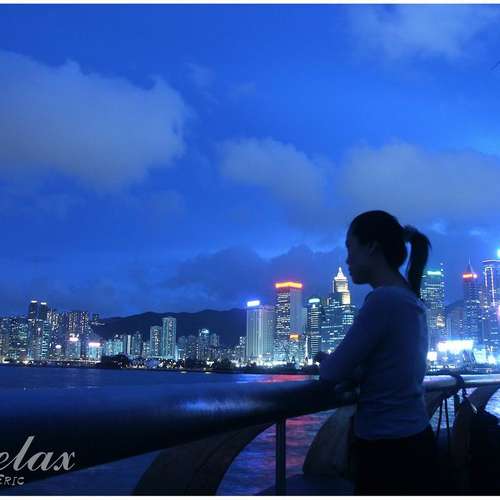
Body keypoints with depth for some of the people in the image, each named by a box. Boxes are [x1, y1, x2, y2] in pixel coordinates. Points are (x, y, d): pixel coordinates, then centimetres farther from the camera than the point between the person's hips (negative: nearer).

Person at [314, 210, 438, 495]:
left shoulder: (384, 299, -20)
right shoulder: (410, 299, 8)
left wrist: (325, 362, 7)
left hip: (389, 452, -9)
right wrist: (335, 362, 11)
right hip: (412, 442, 9)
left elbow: (334, 373, -15)